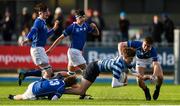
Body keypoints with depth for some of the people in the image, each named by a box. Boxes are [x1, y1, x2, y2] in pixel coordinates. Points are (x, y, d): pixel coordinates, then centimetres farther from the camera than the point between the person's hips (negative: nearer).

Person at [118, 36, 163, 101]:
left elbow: (156, 64, -44)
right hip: (140, 60, 1)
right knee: (139, 80, -15)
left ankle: (157, 89, 18)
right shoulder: (137, 44, -37)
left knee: (160, 76, -16)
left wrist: (154, 75, -62)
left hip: (151, 59, -1)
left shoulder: (153, 51, -39)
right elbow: (121, 44, -28)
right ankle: (146, 91, 19)